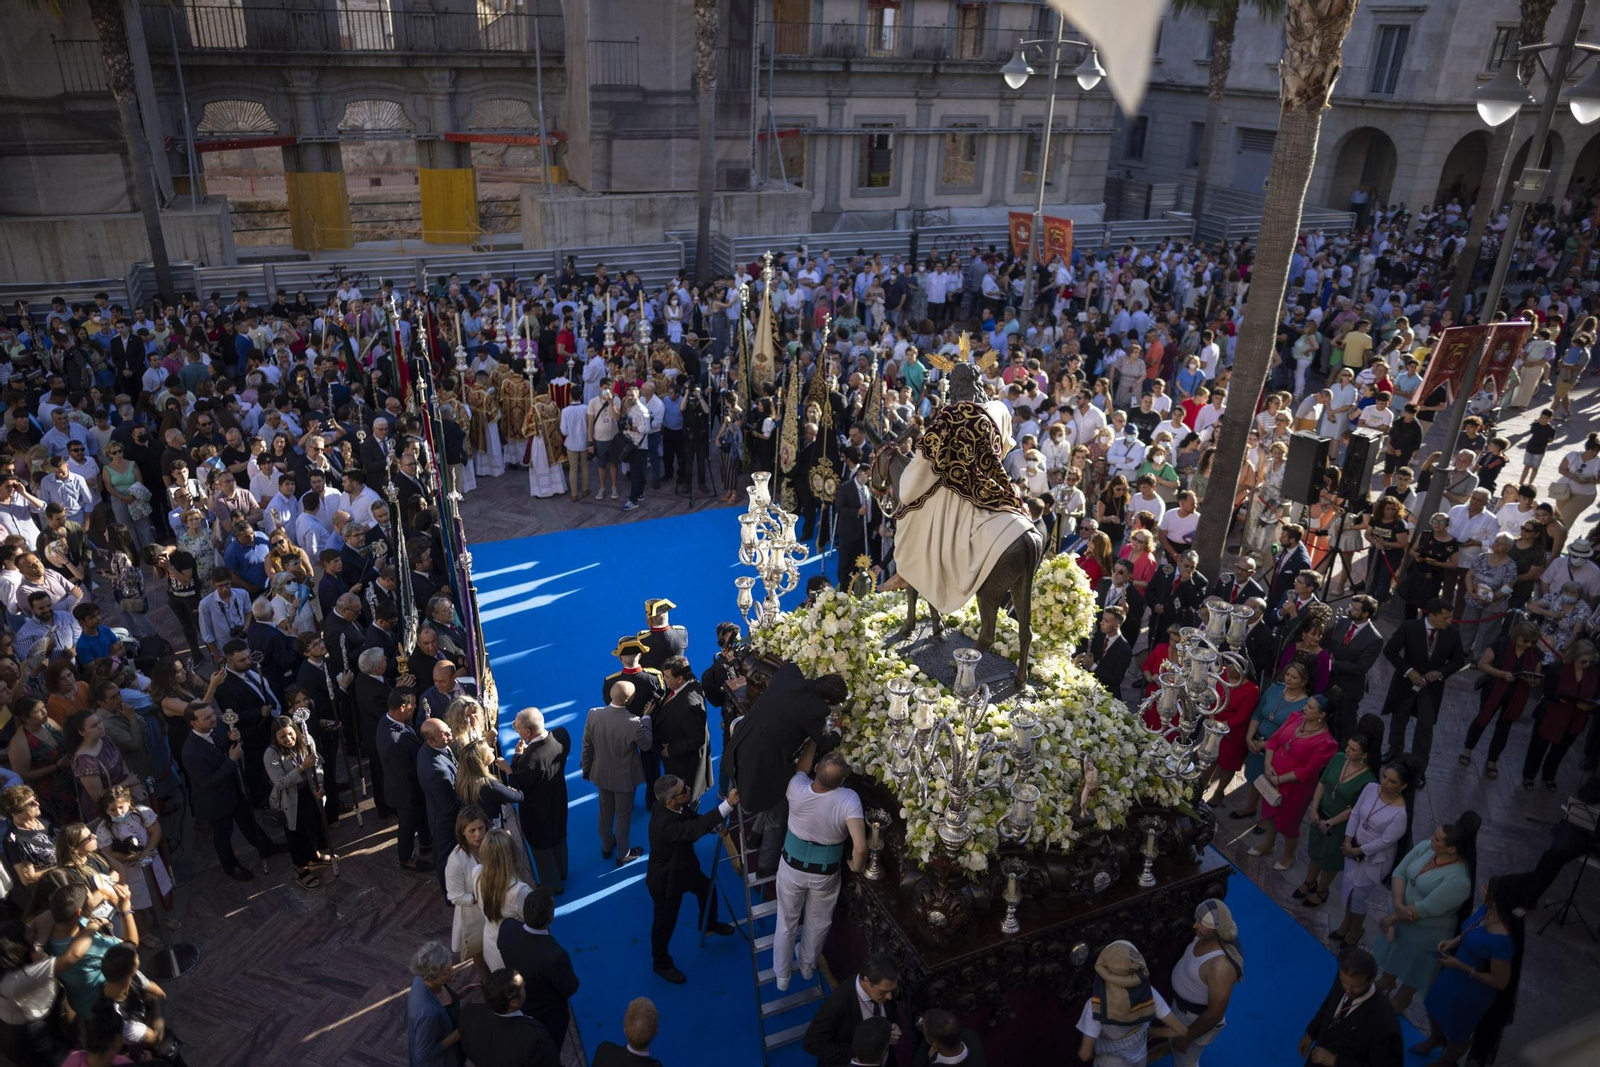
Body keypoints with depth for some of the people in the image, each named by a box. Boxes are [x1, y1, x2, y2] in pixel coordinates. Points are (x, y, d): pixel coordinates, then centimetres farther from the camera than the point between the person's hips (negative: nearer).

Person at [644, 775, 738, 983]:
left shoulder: (675, 806, -18)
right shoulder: (664, 824, -43)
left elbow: (693, 819, 1)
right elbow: (695, 829, -52)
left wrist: (714, 825, -19)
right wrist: (728, 805, -58)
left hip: (683, 866, 9)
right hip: (665, 879, -8)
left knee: (708, 888, 28)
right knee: (665, 923, 13)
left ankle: (708, 924, 59)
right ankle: (661, 963, 39)